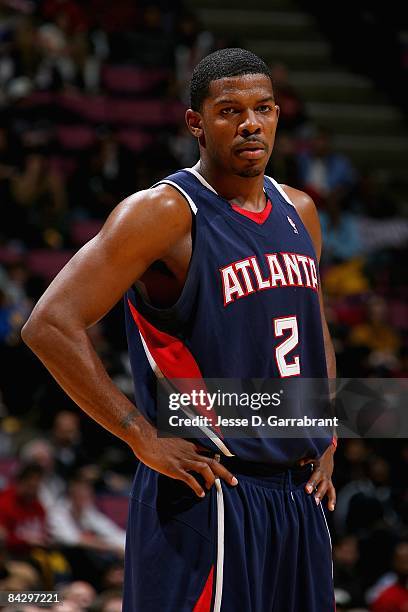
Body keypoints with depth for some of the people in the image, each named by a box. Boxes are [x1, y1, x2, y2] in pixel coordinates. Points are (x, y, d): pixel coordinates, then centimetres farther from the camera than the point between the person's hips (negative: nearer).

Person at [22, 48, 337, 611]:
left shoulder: (298, 212, 12)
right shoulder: (166, 213, -11)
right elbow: (50, 325, -19)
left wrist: (325, 439, 14)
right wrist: (145, 439, -18)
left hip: (298, 495, 8)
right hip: (210, 496, -8)